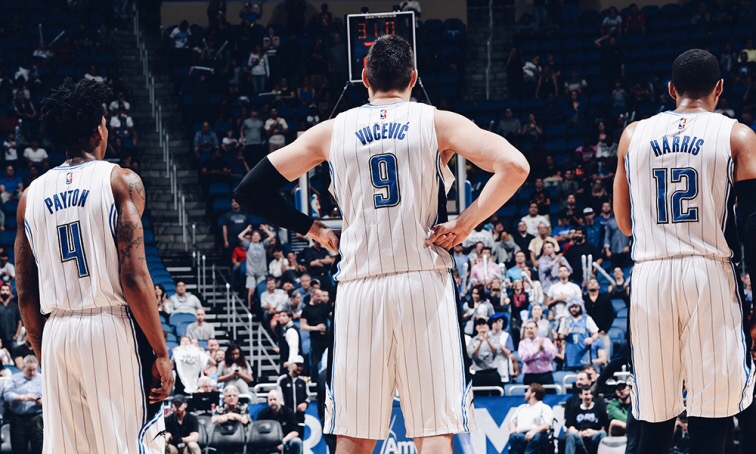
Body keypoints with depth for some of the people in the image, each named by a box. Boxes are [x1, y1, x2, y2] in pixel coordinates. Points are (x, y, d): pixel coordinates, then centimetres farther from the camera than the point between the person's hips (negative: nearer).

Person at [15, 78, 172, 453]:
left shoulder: (31, 195, 12)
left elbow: (25, 296, 12)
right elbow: (134, 277, -12)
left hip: (57, 336, 5)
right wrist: (160, 353, -8)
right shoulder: (120, 182, -3)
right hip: (113, 326, -5)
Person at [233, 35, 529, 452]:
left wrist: (310, 228, 18)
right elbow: (515, 167, -9)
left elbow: (250, 191, 12)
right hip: (424, 282, -2)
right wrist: (465, 223, -3)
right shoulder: (438, 122, 5)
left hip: (359, 287, 2)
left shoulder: (330, 131, 10)